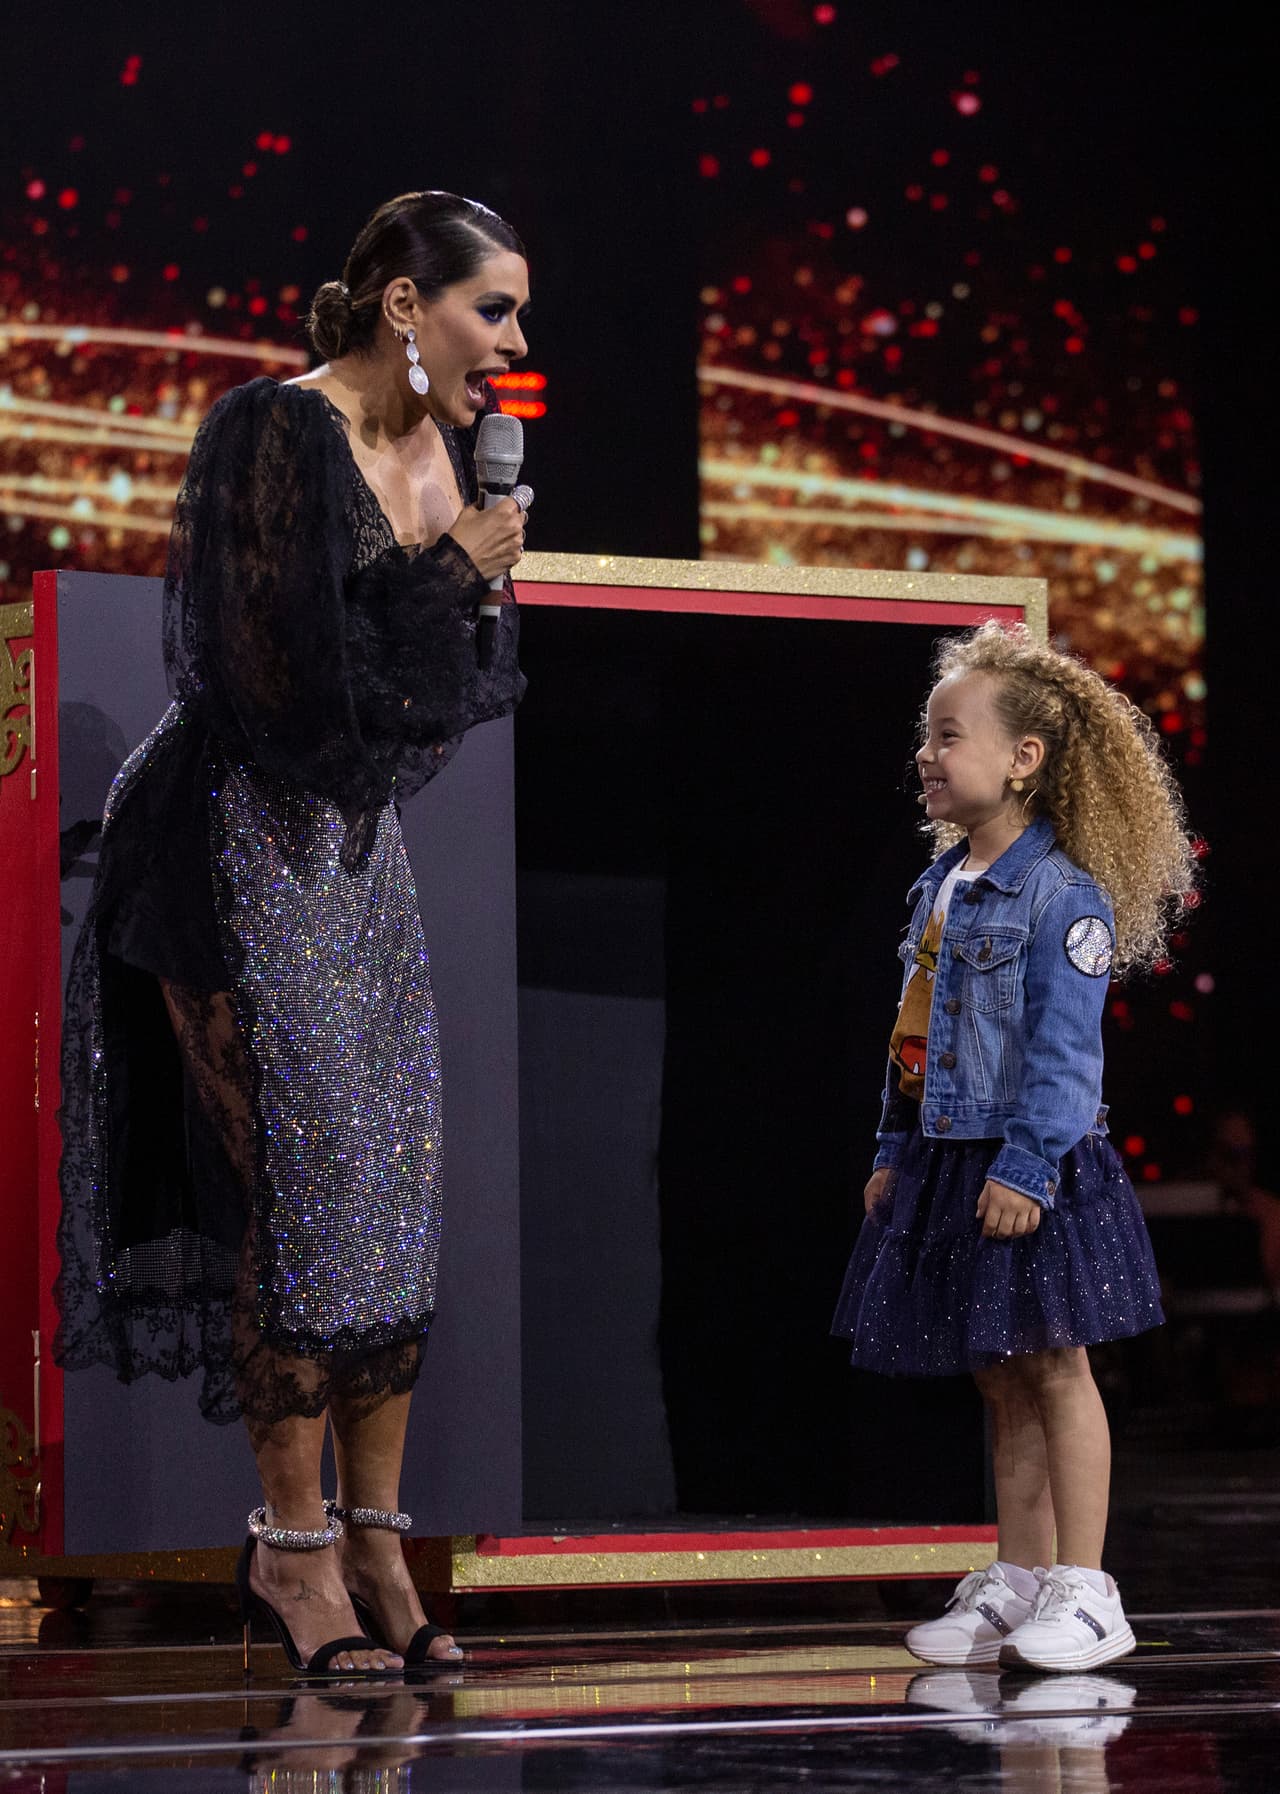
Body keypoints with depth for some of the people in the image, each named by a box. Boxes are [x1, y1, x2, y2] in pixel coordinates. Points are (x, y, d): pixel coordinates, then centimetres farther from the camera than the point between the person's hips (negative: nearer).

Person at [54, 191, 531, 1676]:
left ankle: (370, 1541, 11)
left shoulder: (451, 443, 6)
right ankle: (297, 1547, 2)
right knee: (304, 1185, -8)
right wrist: (450, 579, -17)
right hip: (241, 844, -8)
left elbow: (469, 674, 14)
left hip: (359, 845, 8)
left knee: (399, 1193, 5)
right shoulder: (277, 436, -18)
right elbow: (291, 675, -23)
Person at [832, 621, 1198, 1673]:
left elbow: (1062, 1048, -18)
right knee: (1001, 1382, 12)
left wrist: (1024, 1165, -22)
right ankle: (1017, 1582, 19)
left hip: (1032, 1169, -8)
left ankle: (1083, 1594, 3)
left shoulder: (1061, 894, -14)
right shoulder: (939, 888, 11)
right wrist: (896, 1152, 14)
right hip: (950, 1166, 8)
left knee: (1053, 1367, -2)